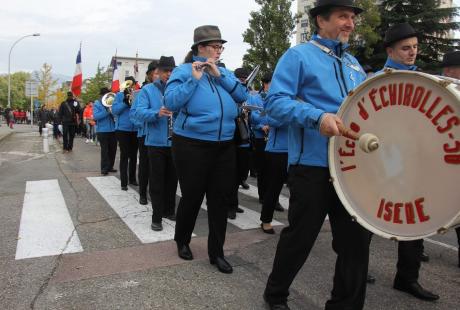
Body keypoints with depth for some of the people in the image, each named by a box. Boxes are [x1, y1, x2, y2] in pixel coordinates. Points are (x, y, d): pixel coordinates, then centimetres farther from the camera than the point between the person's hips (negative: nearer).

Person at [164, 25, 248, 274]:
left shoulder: (224, 72, 13)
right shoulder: (184, 71, -3)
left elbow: (243, 96, 0)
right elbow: (171, 103, -16)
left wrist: (219, 75, -7)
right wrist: (194, 79, -18)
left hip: (224, 147, 5)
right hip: (192, 146, -5)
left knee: (219, 200, 7)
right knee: (192, 197, 6)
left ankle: (216, 253, 20)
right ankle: (182, 241, 33)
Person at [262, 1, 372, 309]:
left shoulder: (353, 63, 20)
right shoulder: (299, 56, -2)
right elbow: (276, 102, -13)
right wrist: (317, 117, -27)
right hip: (313, 164, -6)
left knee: (357, 238, 8)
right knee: (300, 236, 5)